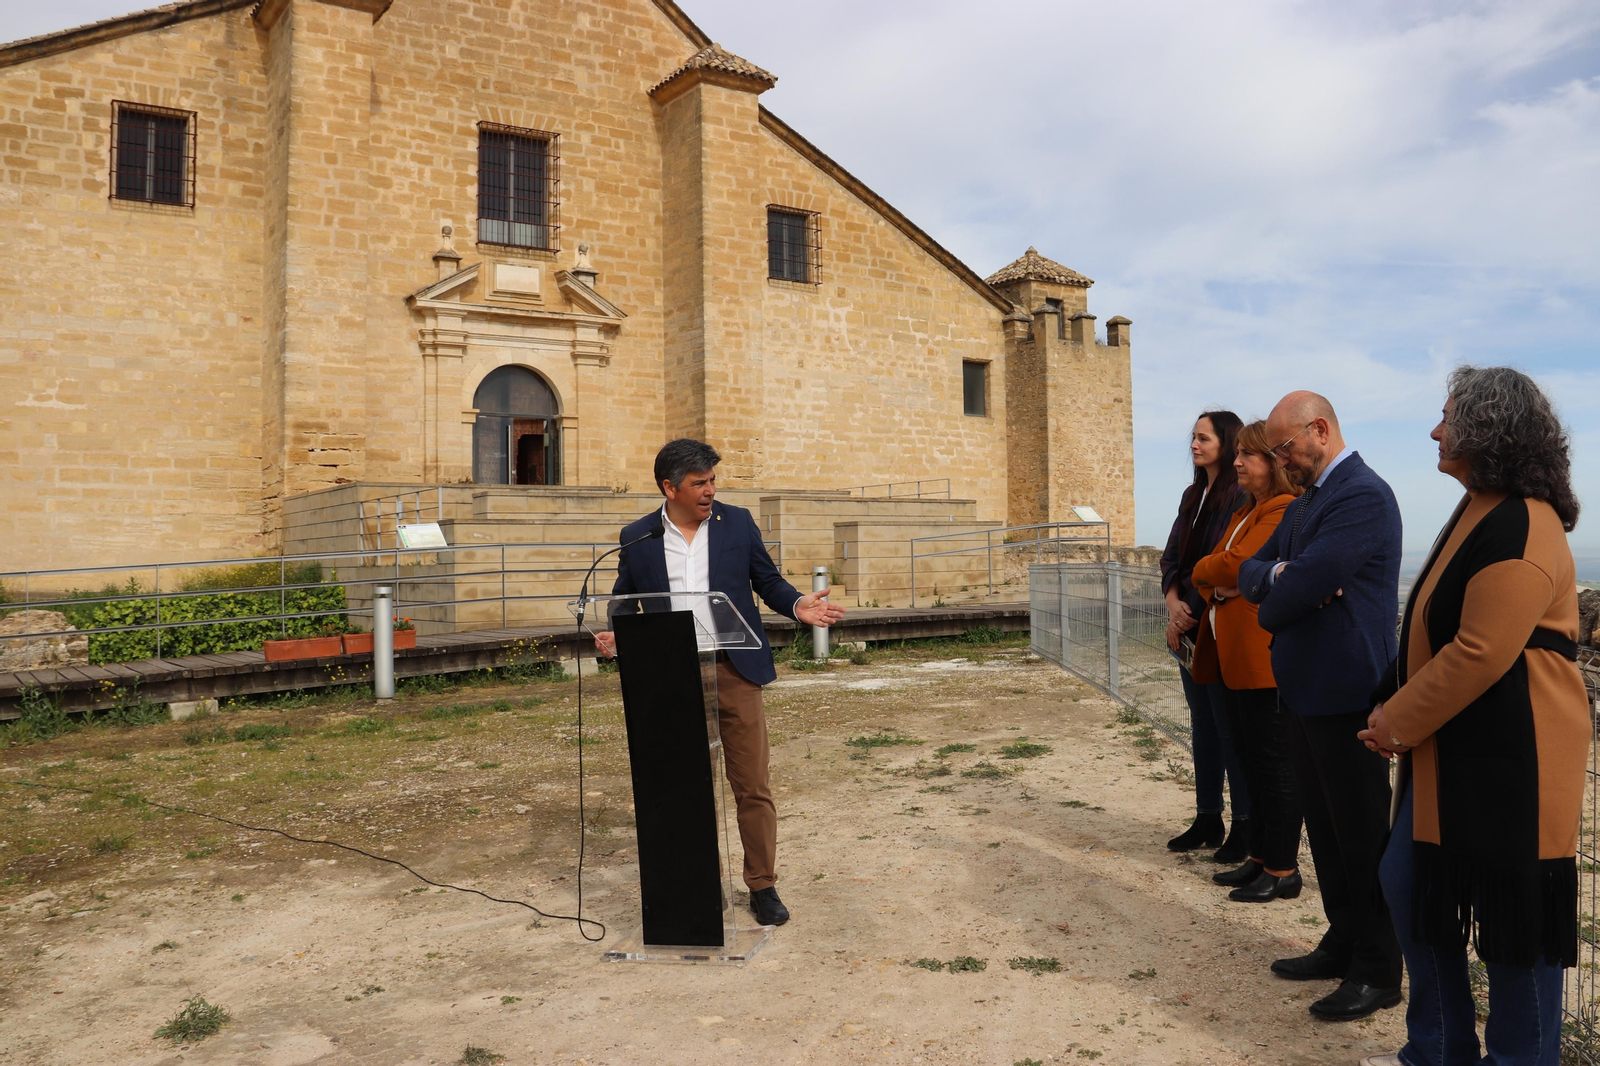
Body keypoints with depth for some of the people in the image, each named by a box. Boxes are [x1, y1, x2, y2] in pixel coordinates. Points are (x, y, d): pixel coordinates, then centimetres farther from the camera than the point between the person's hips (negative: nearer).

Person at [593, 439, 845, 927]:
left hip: (734, 672, 0)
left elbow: (768, 581, 10)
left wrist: (798, 606, -9)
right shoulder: (637, 538, 3)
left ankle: (762, 886, 17)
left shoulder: (738, 523, 4)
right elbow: (624, 601, 11)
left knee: (752, 786, 3)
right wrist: (614, 636, -9)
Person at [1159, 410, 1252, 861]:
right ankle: (1207, 820, 22)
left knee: (1230, 728, -1)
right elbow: (1172, 557, 10)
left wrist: (1190, 615, -13)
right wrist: (1173, 603, -6)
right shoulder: (1192, 495, 14)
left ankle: (1245, 825, 9)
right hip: (1190, 627, 8)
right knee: (1202, 726, 13)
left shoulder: (1239, 497, -12)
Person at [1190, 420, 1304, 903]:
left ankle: (1283, 870, 9)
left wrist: (1204, 569, -2)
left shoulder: (1285, 511, -12)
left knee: (1273, 764, -1)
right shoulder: (1247, 512, 19)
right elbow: (1210, 573, 16)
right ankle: (1260, 857, 25)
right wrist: (1217, 585, -6)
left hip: (1265, 658, -10)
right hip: (1234, 658, 10)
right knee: (1251, 761, 15)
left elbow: (1237, 565, -22)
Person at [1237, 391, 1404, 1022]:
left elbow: (1308, 583, -25)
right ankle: (1342, 946, 32)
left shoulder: (1363, 496, -17)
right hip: (1305, 692, 9)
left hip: (1346, 696, -9)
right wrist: (1280, 574, -11)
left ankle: (1377, 974, 16)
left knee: (1361, 835, 3)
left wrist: (1270, 609, -4)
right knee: (1325, 828, 18)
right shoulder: (1304, 502, 15)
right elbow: (1251, 574, 11)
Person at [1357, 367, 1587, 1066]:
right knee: (1409, 885, 15)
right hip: (1447, 750, 10)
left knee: (1514, 915, 5)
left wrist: (1399, 721, -14)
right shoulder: (1479, 512, 12)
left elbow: (1481, 654, -25)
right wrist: (1396, 708, 6)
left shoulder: (1521, 530, -20)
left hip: (1508, 760, -10)